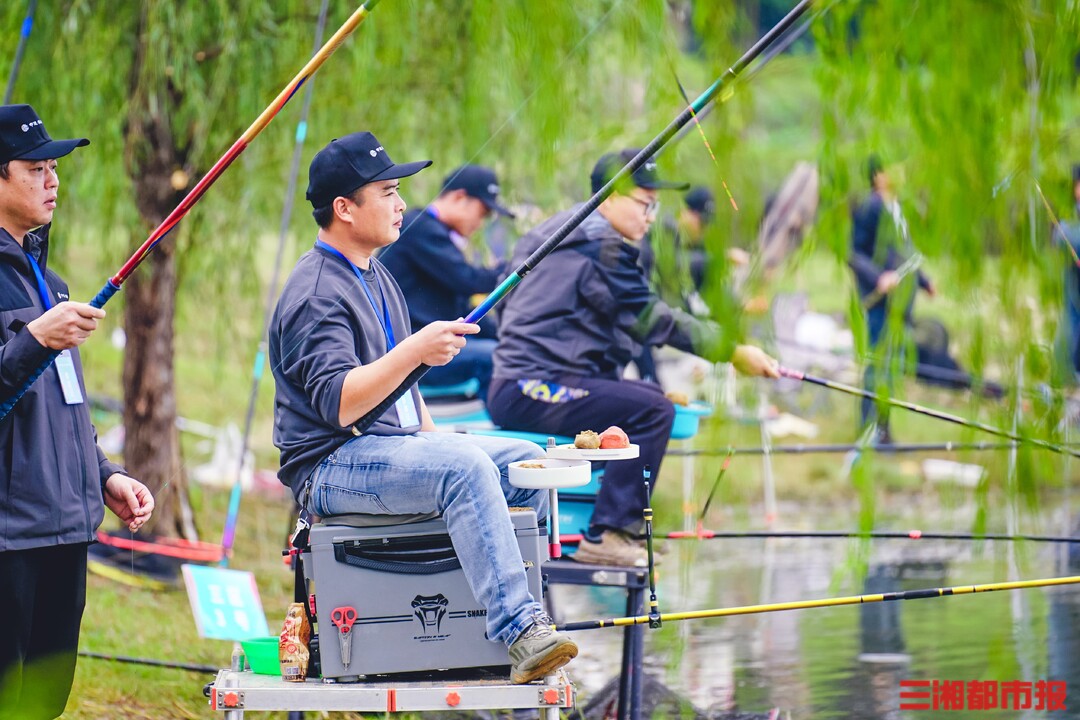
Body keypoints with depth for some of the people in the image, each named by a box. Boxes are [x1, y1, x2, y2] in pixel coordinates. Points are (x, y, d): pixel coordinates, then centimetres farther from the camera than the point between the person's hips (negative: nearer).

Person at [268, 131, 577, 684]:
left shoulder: (376, 278, 17)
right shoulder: (316, 294, -15)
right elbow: (338, 403, -27)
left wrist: (436, 442, 15)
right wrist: (414, 351, -35)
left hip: (394, 448, 10)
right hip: (331, 466, -10)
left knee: (523, 459, 0)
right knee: (466, 467, -31)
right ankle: (521, 635, -38)